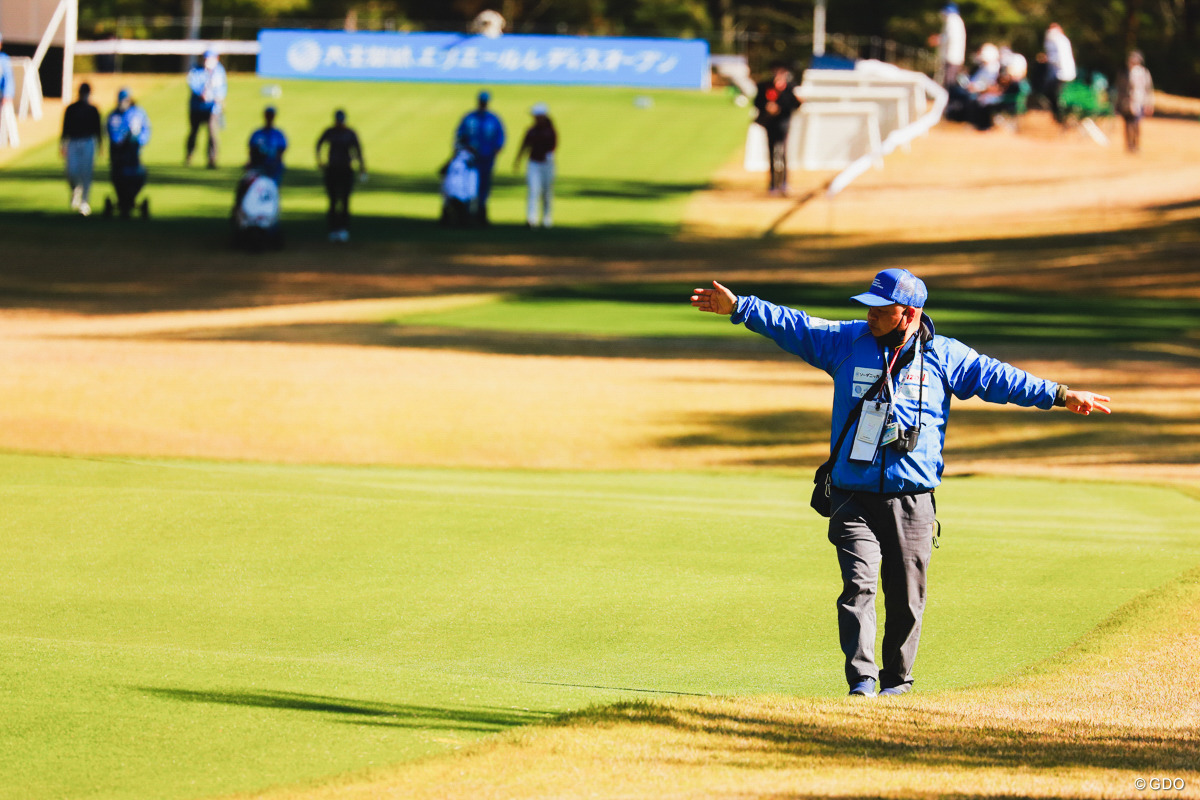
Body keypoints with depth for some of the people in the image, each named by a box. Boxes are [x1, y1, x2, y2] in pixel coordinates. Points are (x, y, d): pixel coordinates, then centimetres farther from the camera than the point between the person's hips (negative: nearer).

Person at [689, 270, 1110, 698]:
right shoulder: (846, 341, 6)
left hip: (911, 501, 0)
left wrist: (1059, 395, 2)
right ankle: (861, 677, -19)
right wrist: (738, 307, 0)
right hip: (853, 498, 0)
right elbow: (792, 326, 7)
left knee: (906, 597, 3)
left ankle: (896, 678, 21)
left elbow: (997, 377, 6)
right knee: (859, 583, -16)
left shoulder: (943, 356, 4)